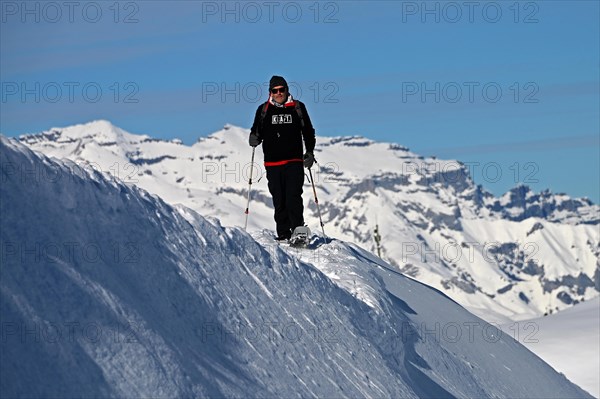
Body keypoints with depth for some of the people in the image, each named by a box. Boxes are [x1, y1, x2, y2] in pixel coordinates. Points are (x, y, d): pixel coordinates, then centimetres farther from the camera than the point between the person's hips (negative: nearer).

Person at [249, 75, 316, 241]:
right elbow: (257, 131, 14)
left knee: (293, 196, -16)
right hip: (272, 163, 1)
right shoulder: (264, 110, 9)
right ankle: (283, 235, 7)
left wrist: (310, 152, 4)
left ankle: (297, 228, -22)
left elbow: (308, 132, 14)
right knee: (279, 200, 1)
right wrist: (254, 138, -9)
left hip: (294, 161, -1)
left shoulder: (297, 108, 8)